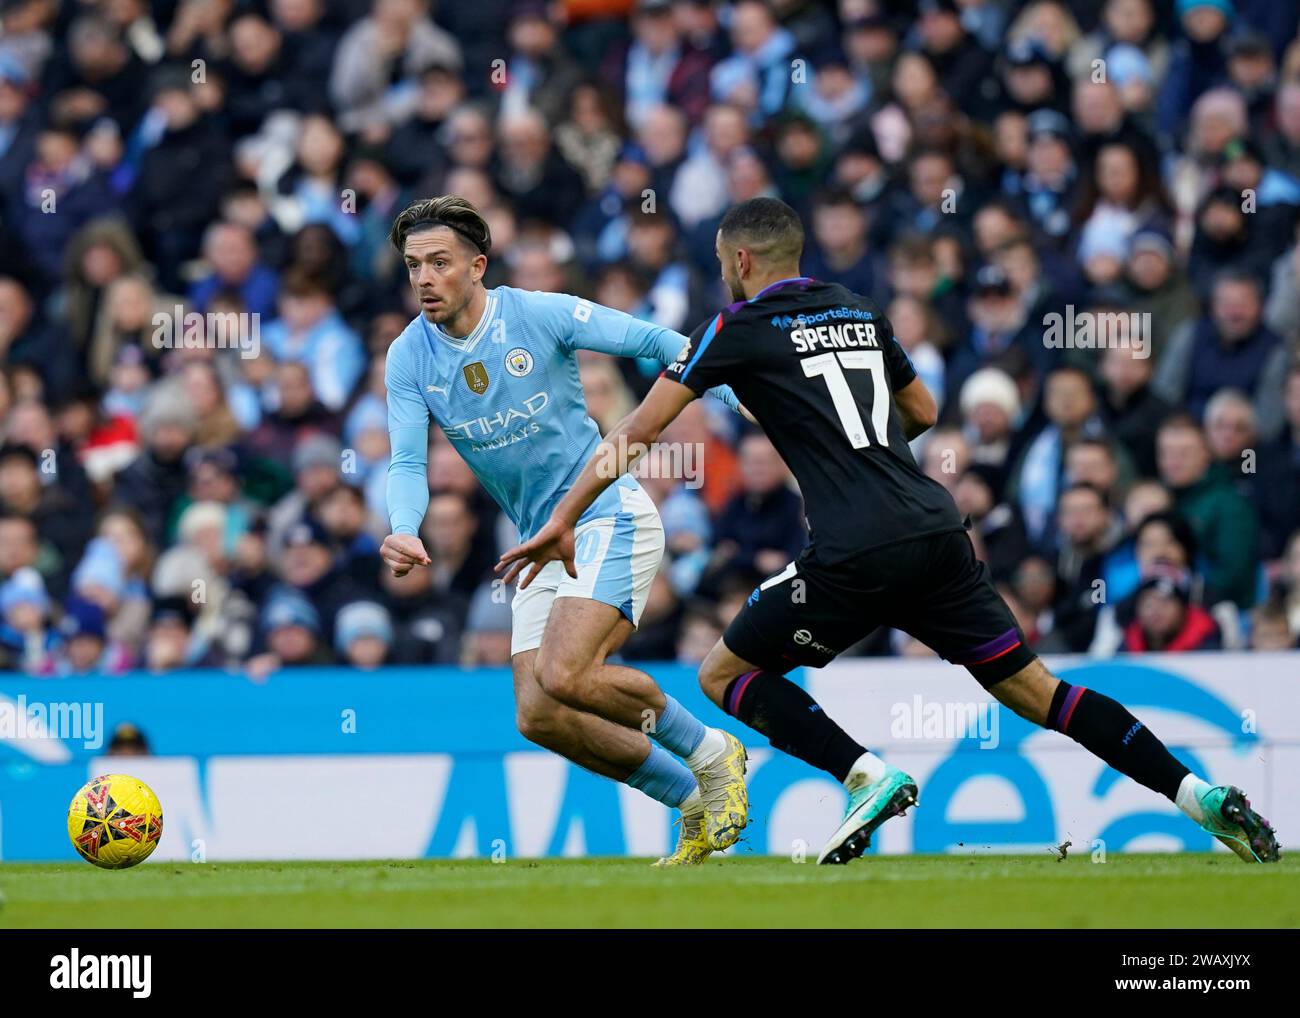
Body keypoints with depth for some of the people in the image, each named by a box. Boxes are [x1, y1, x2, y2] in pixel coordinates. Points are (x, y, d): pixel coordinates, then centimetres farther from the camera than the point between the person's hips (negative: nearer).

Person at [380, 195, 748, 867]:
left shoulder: (540, 315, -12)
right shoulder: (409, 358, -1)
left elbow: (655, 343, -6)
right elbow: (408, 462, -6)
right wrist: (403, 531, -28)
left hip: (609, 516, -6)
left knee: (563, 678, -25)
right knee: (539, 718, -7)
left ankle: (710, 754, -1)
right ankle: (694, 801, 12)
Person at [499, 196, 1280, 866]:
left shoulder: (741, 328, 4)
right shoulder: (860, 313, 20)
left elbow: (639, 430, 3)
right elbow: (924, 412, 34)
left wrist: (562, 522, 9)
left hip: (857, 556, -6)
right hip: (938, 532, 6)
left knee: (725, 675, 9)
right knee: (1032, 689, 9)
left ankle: (868, 776, -8)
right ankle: (1199, 793, -3)